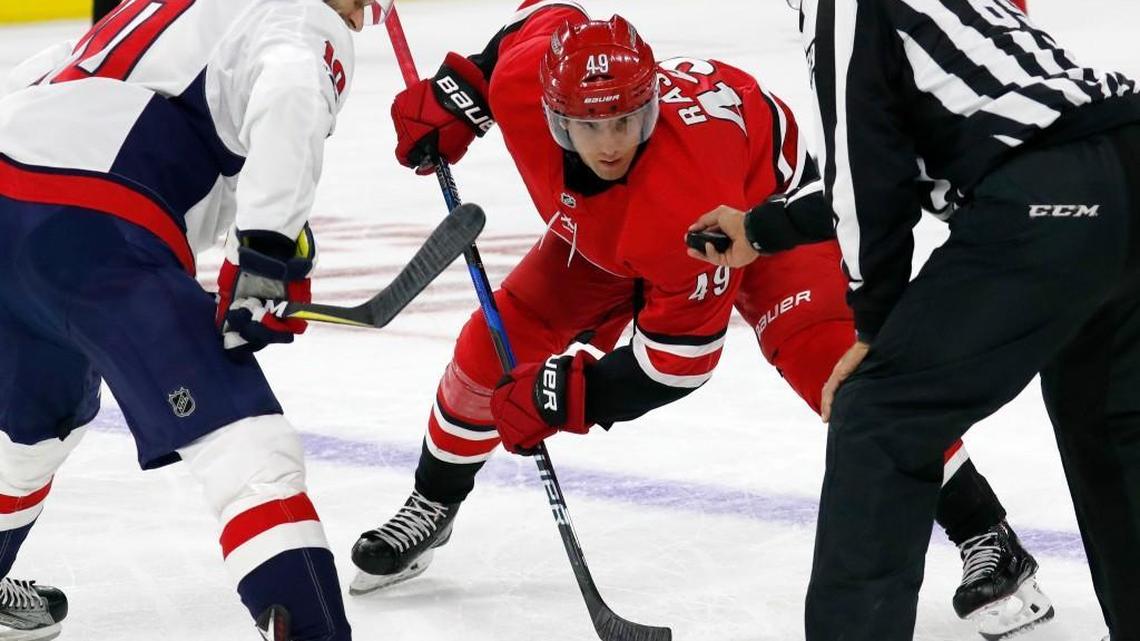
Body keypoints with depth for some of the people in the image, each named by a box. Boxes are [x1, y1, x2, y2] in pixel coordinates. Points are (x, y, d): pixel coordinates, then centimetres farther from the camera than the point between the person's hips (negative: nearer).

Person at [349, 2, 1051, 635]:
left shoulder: (685, 188, -45)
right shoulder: (524, 80, -32)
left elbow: (682, 351, -34)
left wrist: (570, 397, -35)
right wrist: (457, 91, -7)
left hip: (763, 194, -6)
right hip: (604, 226, 6)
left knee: (834, 364, -25)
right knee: (497, 344, 0)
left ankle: (989, 540, -17)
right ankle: (430, 507, 26)